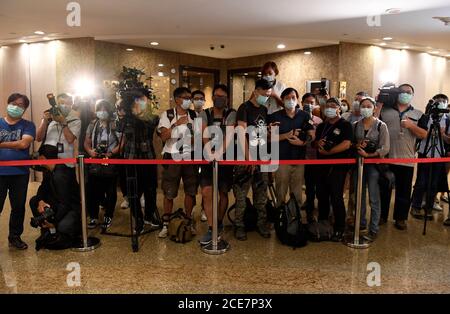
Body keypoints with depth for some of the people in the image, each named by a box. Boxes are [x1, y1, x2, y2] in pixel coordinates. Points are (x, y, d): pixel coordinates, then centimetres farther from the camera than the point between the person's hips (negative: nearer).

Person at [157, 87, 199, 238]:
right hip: (172, 157, -2)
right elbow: (163, 137, -10)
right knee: (169, 193, 1)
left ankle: (189, 221, 22)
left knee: (190, 191, 7)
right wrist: (176, 124, -18)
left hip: (190, 157, 3)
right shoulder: (167, 115, -1)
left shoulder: (194, 115, 6)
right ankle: (165, 224, 13)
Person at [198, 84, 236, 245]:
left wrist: (219, 153, -30)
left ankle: (219, 223, 28)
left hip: (225, 157, -1)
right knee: (206, 193, -8)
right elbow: (204, 135, -9)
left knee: (223, 193, 9)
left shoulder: (231, 114, -2)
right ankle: (211, 229, -1)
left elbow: (229, 135, -15)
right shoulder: (204, 114, 4)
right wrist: (210, 152, -25)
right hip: (208, 157, 1)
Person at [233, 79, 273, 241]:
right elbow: (241, 134, -15)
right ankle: (239, 226, 11)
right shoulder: (245, 108, -7)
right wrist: (249, 158, -21)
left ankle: (262, 223, 22)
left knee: (261, 194, 11)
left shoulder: (264, 109, 13)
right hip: (246, 159, -6)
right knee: (241, 195, 0)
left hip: (261, 159, 6)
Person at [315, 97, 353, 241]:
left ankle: (339, 229, 5)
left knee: (336, 197, -7)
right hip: (322, 165, 6)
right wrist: (318, 143, -2)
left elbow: (346, 144, -15)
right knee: (322, 196, 13)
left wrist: (327, 152, -12)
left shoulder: (345, 125, -3)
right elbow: (315, 142, 22)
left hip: (338, 166, -6)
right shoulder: (321, 126, 17)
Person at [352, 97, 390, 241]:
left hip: (374, 164, -4)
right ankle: (361, 223, 26)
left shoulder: (381, 126, -3)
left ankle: (373, 229, 8)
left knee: (374, 199, -2)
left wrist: (368, 154, -15)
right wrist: (356, 145, -9)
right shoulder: (355, 125, 7)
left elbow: (385, 149, -8)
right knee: (359, 196, 11)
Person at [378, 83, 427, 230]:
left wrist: (411, 126, -16)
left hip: (407, 160, 1)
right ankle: (382, 215, 23)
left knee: (404, 191, 8)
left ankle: (400, 218, 21)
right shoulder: (385, 110, 7)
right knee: (383, 189, 9)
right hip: (385, 158, 0)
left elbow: (424, 135, 1)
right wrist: (379, 104, -8)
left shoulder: (418, 114, 9)